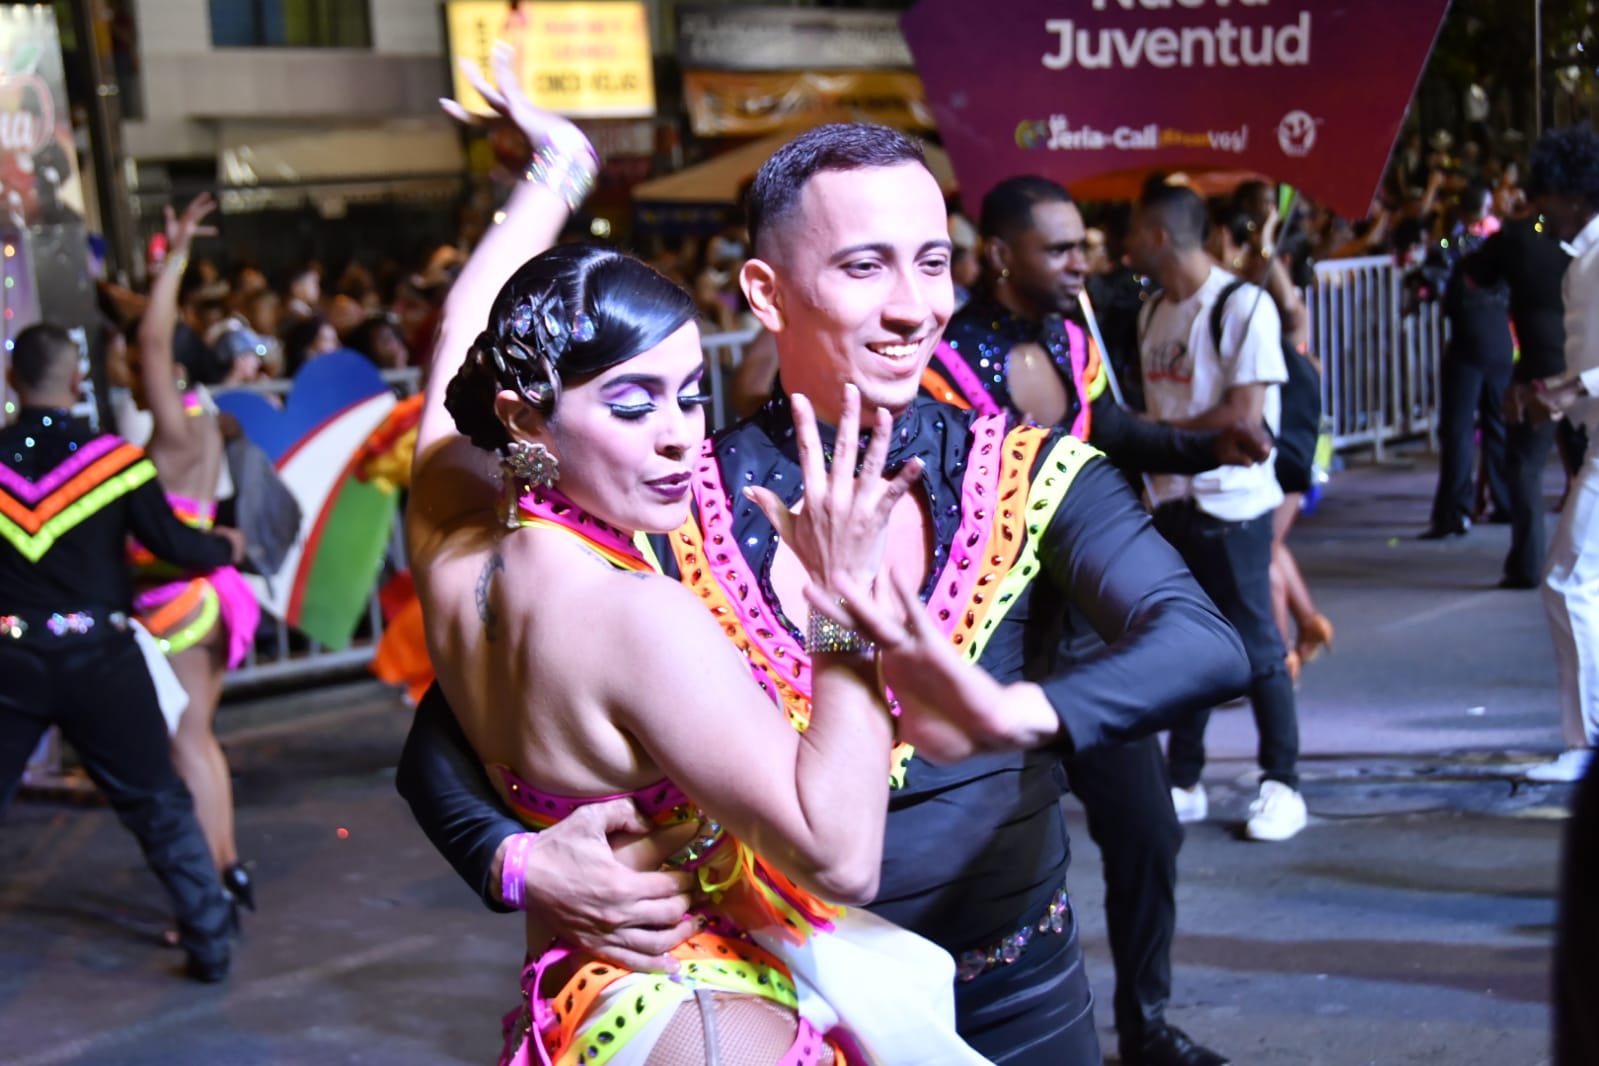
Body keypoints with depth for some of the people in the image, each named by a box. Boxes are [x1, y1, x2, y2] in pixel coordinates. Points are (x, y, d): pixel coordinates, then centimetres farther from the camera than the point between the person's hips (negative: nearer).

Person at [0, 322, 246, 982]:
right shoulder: (114, 458, -7)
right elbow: (169, 541, -6)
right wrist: (225, 548, 12)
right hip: (99, 659, -1)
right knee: (158, 805, 11)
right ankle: (210, 943, 16)